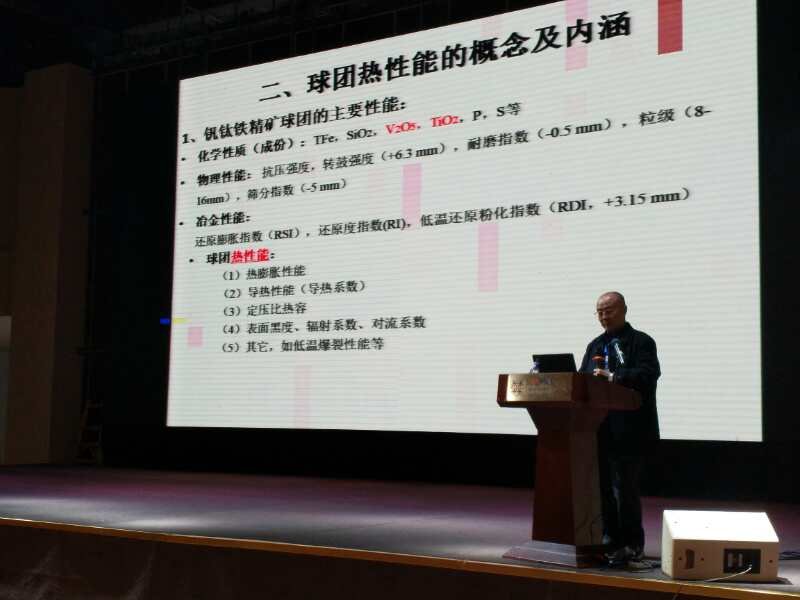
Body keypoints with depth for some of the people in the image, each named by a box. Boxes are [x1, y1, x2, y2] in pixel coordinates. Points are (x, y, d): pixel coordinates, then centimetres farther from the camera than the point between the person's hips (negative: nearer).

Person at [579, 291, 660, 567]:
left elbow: (648, 374, -16)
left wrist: (613, 377, -27)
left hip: (628, 430, -6)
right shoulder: (595, 345, 20)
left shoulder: (641, 342, -1)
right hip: (599, 428, 7)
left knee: (624, 488, -5)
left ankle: (631, 546, 5)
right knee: (603, 487, 9)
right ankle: (610, 540, 19)